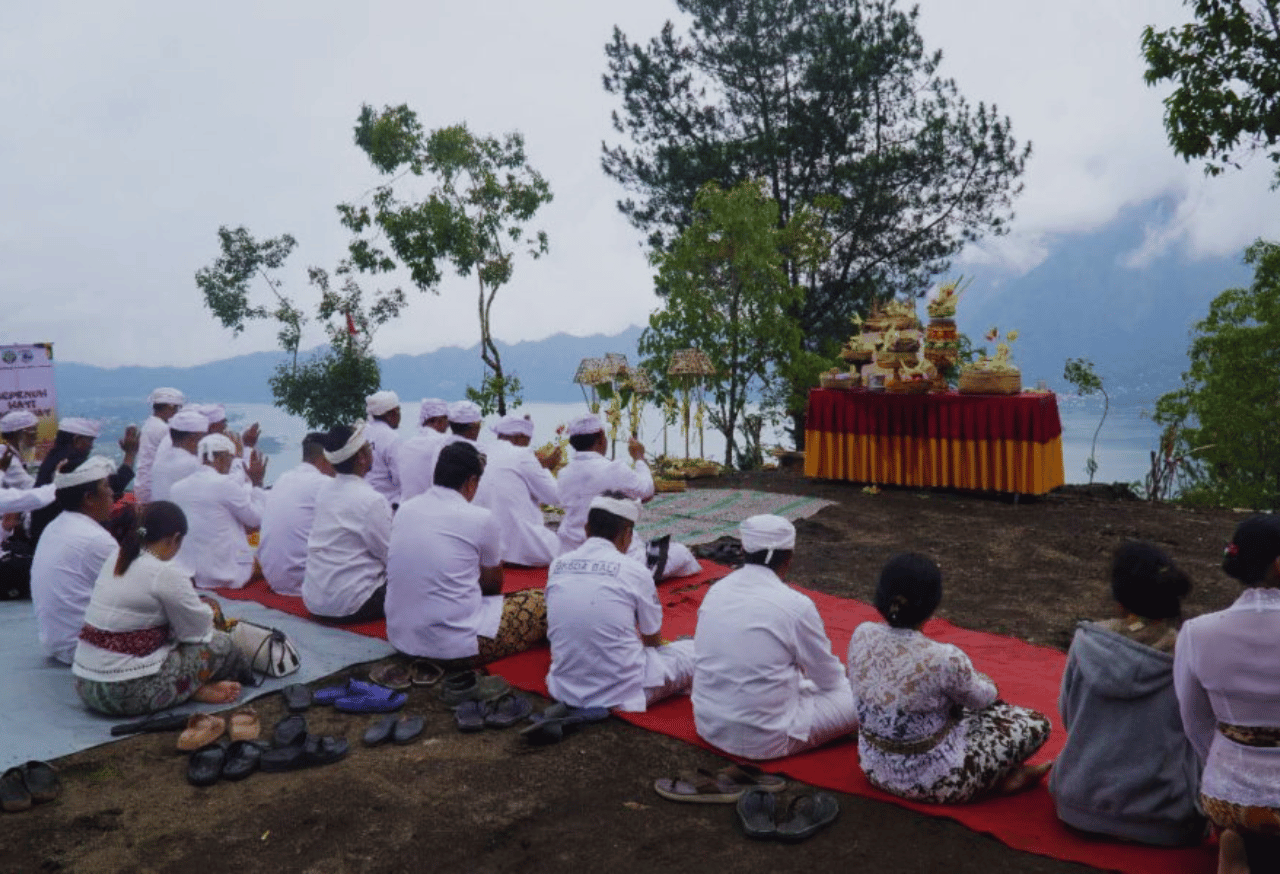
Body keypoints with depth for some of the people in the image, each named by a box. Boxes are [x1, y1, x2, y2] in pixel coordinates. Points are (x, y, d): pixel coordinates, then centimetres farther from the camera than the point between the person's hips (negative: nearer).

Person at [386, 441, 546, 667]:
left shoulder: (405, 509, 6)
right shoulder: (481, 518, -9)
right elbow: (493, 585, 8)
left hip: (399, 639, 7)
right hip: (456, 648, -6)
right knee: (542, 602, 6)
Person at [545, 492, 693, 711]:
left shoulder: (557, 566, -2)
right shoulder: (636, 573, -14)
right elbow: (654, 641, 2)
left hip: (565, 691, 3)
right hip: (622, 695, -2)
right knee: (693, 651, 12)